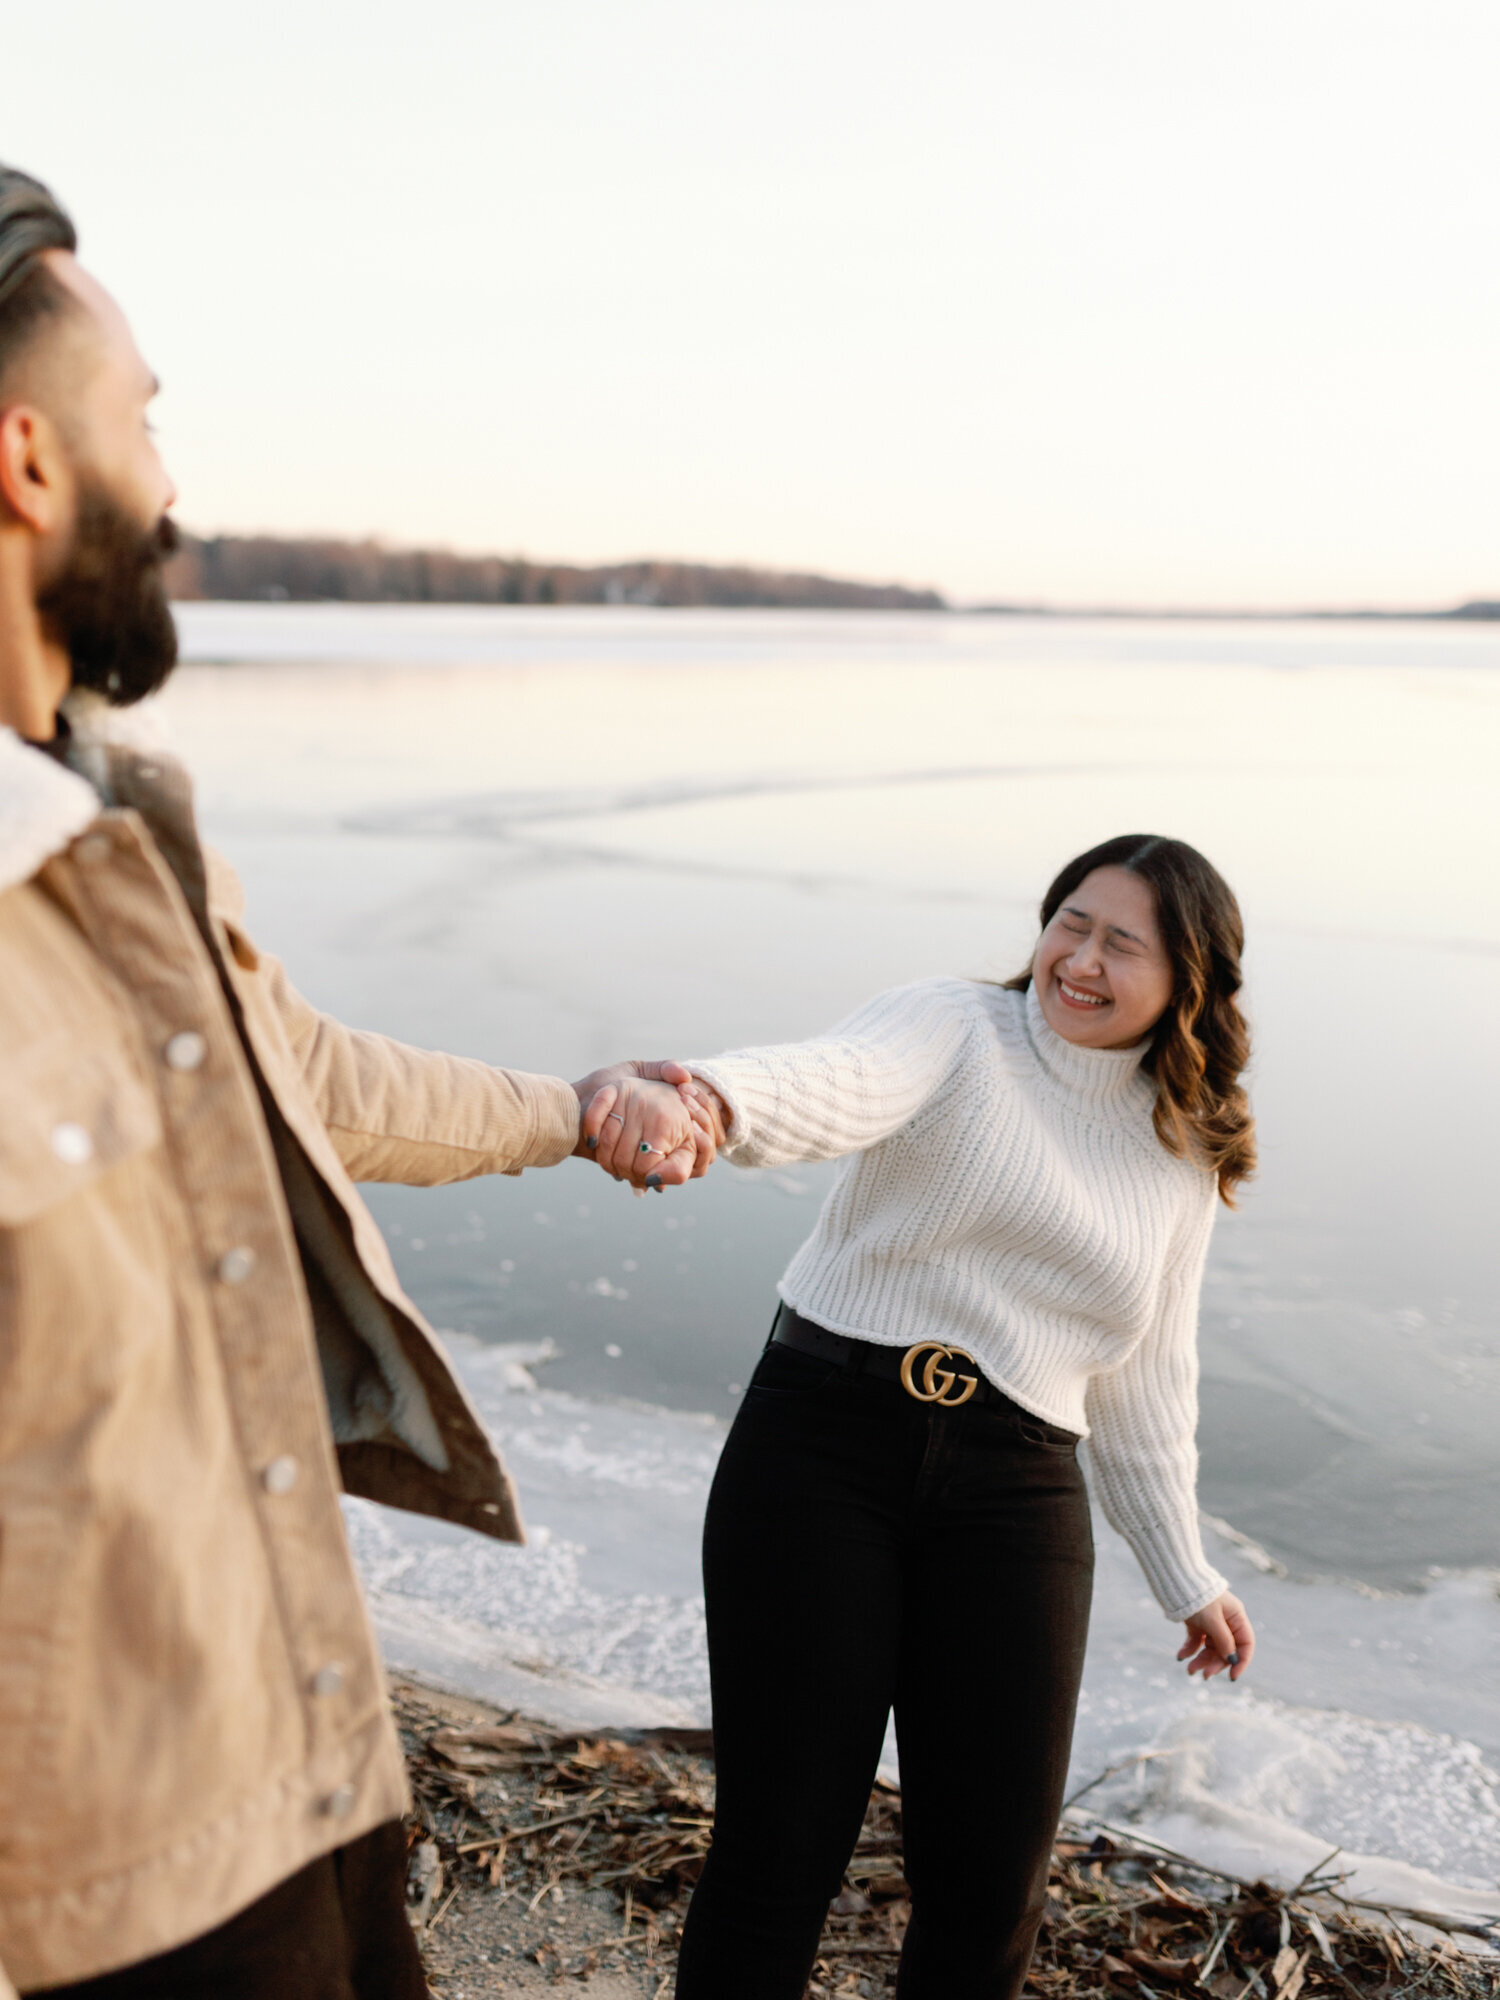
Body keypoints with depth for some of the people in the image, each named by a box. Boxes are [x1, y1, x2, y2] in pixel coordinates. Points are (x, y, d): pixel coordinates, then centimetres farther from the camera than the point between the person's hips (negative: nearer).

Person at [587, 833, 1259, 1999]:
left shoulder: (1181, 1158, 13)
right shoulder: (954, 1030, -1)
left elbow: (1145, 1378, 21)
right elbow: (838, 1084, -24)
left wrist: (1185, 1575, 25)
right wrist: (713, 1096, -47)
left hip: (1013, 1494, 4)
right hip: (820, 1446, -3)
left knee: (992, 1879, 3)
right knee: (778, 1847, -3)